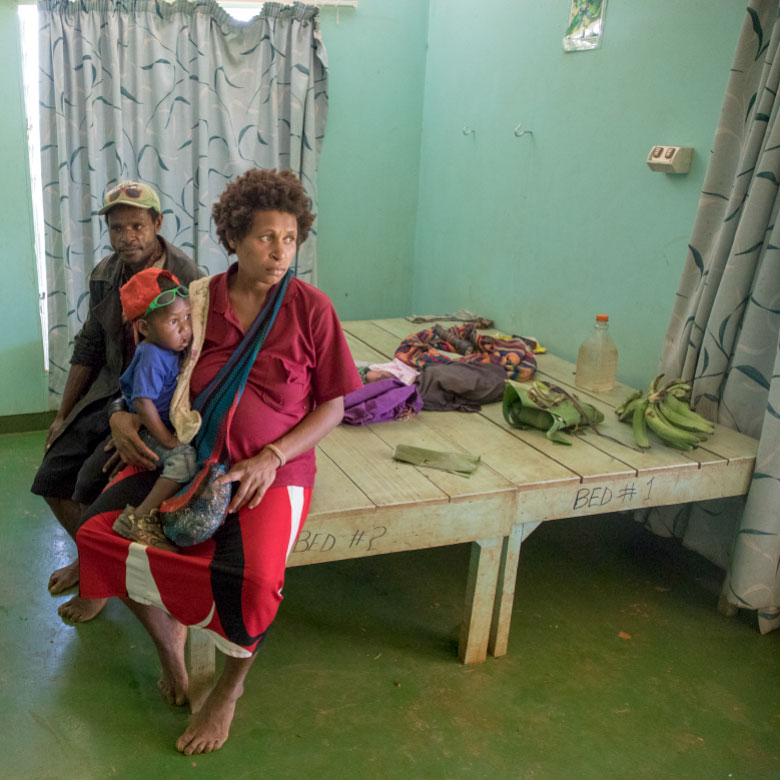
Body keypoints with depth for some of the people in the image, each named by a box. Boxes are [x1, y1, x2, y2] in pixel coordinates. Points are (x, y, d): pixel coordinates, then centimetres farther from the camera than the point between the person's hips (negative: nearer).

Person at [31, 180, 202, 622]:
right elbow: (89, 349, 12)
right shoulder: (105, 276, 2)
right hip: (111, 391, 7)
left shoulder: (187, 280, -20)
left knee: (93, 481, -20)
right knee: (53, 479, 3)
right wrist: (64, 415, 15)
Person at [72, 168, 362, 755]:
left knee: (252, 578, -29)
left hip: (273, 470, -3)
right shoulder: (197, 299, 1)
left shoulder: (310, 308, -6)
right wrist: (124, 415, -5)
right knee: (101, 532, -12)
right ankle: (168, 636, 18)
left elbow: (332, 408, -3)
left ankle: (230, 688, 6)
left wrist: (270, 459, -16)